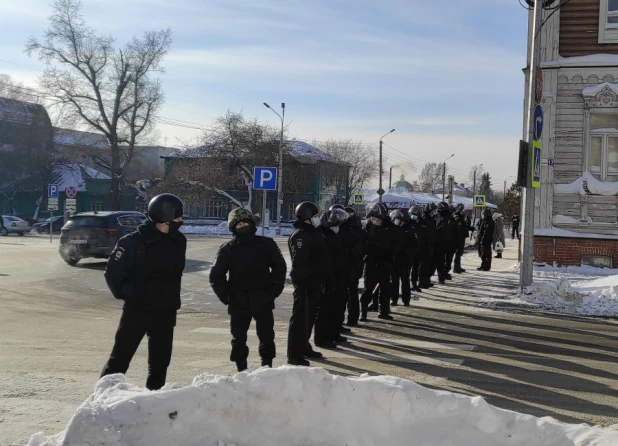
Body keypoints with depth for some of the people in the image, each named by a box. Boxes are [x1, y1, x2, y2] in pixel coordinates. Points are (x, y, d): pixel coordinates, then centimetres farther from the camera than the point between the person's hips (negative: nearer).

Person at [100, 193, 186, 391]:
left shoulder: (179, 241, 4)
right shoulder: (135, 241, -15)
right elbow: (113, 272, -9)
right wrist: (124, 294, 1)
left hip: (166, 312, 5)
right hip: (137, 310, -5)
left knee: (160, 361, 11)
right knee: (120, 358, 1)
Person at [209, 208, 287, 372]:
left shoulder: (266, 244, 2)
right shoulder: (227, 249, 2)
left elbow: (280, 267, 7)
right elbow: (216, 276, 5)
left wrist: (274, 289, -1)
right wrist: (226, 296, -3)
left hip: (263, 300, 0)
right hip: (238, 302, 0)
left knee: (266, 335, 4)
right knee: (238, 337, 7)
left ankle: (267, 365, 17)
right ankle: (241, 369, 17)